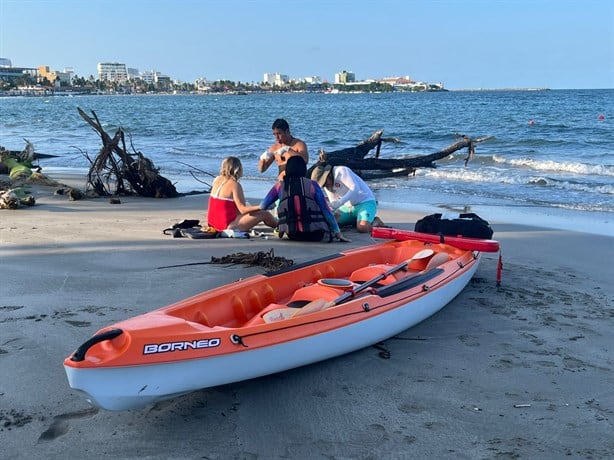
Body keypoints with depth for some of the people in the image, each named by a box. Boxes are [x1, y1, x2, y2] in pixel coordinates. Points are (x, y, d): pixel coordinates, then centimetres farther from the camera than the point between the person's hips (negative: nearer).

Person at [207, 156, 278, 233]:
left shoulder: (217, 180, 6)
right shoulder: (235, 185, -15)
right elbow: (243, 210, -17)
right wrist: (260, 207, -15)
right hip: (228, 226, -9)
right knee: (264, 214, -1)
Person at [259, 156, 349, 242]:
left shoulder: (280, 185, 4)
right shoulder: (312, 184, 1)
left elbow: (263, 206, 8)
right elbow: (326, 211, -1)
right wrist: (338, 233, 5)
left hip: (292, 235, 1)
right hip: (314, 235, -1)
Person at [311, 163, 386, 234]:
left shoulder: (341, 171, -18)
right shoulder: (327, 186, 5)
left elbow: (355, 188, -29)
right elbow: (334, 203, 4)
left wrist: (339, 202, -37)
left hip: (365, 202, -8)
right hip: (349, 206, 8)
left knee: (362, 228, -32)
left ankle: (376, 222, 1)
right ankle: (356, 221, 11)